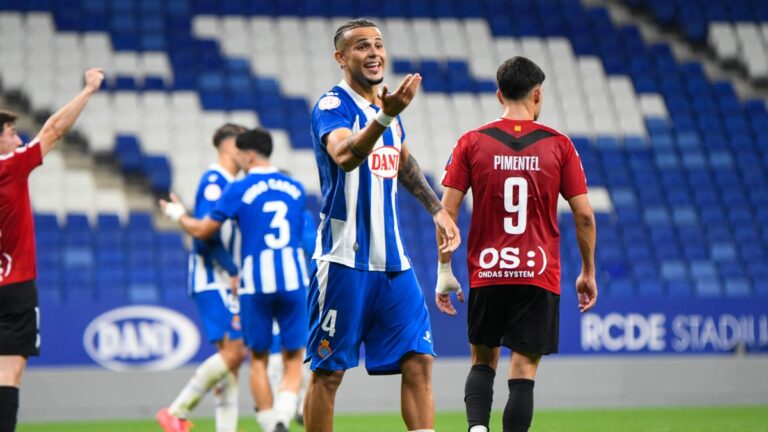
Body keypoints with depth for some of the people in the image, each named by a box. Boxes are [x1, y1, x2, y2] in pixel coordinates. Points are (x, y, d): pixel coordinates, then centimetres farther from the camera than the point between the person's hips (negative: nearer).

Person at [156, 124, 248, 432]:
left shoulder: (231, 184, 19)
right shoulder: (214, 180, -11)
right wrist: (233, 271, -18)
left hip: (226, 281, 10)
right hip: (212, 280, -10)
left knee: (233, 354, 6)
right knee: (233, 350, -16)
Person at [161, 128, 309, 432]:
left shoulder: (239, 190, -3)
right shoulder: (295, 189, 9)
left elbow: (202, 230, 2)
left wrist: (178, 215, 23)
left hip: (256, 284, -2)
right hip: (293, 280, 2)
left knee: (258, 359, 13)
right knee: (293, 360, 3)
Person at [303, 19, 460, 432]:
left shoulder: (387, 104, 12)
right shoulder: (333, 106, -11)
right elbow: (345, 155, -34)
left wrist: (436, 208, 28)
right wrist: (384, 117, -49)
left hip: (392, 259, 7)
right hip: (344, 259, -7)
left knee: (418, 361, -1)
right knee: (329, 371, 0)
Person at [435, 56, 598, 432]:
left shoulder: (472, 143, 1)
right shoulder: (558, 145, 0)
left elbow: (447, 211, -2)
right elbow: (584, 215, 0)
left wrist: (444, 271, 5)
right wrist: (587, 272, 11)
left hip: (486, 273, 1)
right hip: (540, 275, -1)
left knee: (483, 361, 17)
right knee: (523, 371, 1)